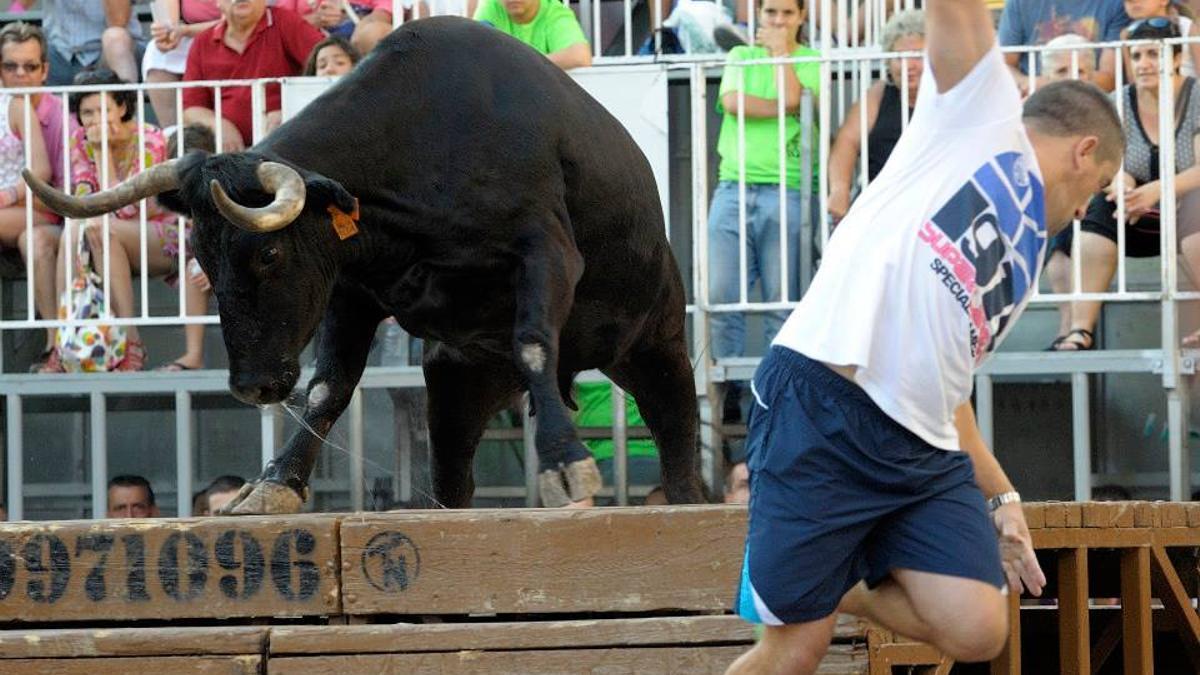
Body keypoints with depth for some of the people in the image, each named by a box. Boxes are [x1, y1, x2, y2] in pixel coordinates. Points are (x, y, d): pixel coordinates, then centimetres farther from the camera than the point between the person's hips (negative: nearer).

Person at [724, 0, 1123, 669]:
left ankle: (844, 590, 17)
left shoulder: (1025, 264, 30)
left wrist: (1000, 498, 29)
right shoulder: (985, 114, 11)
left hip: (922, 450, 8)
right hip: (820, 408, -8)